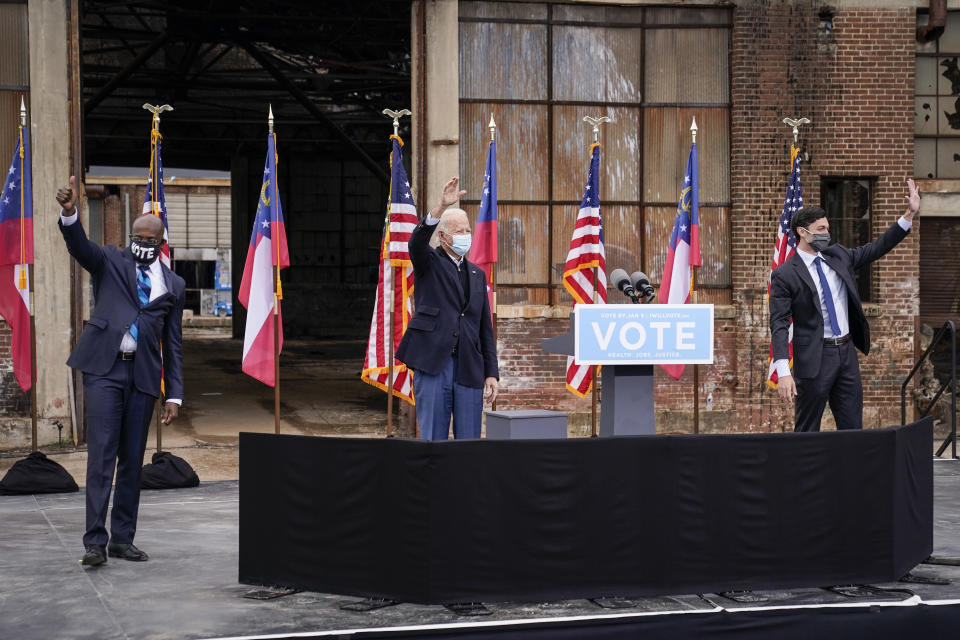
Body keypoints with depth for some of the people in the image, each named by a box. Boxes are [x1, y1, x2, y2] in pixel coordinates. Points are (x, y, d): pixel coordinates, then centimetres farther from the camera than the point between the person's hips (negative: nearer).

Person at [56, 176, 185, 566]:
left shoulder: (173, 285, 13)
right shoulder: (110, 262, 7)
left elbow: (173, 344, 14)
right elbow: (80, 246, -14)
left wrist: (174, 395, 8)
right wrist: (69, 213, -35)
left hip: (143, 375, 3)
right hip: (104, 369, -3)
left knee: (132, 461, 7)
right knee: (101, 457, -8)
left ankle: (122, 539, 15)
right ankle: (95, 541, -8)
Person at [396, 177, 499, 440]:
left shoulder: (477, 274, 18)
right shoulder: (428, 263, 6)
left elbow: (485, 328, 16)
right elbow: (417, 241, -19)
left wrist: (492, 373, 9)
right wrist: (442, 206, -33)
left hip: (469, 369, 4)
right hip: (432, 364, -4)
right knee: (433, 440, -1)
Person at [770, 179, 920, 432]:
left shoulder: (838, 256, 10)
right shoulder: (784, 275, -9)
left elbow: (877, 248, 17)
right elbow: (779, 325, -13)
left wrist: (909, 215, 7)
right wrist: (783, 372, -23)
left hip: (846, 351, 6)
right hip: (814, 358, -6)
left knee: (853, 428, 10)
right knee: (807, 431, 0)